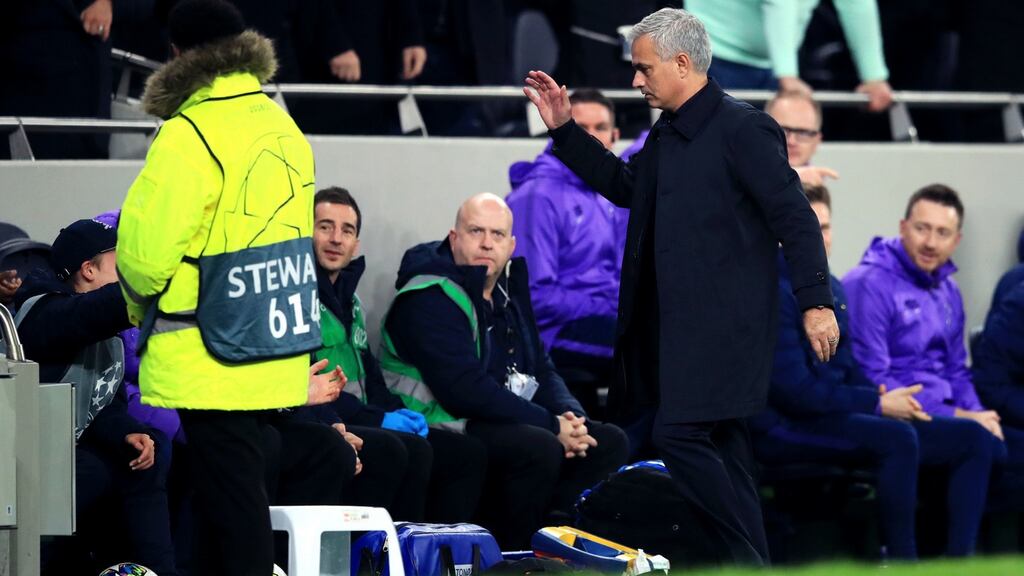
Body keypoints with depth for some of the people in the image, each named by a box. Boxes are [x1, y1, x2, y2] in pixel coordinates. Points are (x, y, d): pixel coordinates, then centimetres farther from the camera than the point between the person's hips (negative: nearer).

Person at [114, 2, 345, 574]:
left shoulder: (189, 136, -18)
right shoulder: (284, 130, 10)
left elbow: (146, 244, -19)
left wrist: (142, 305, 3)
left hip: (210, 355, -7)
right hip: (279, 352, 8)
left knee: (232, 498, -4)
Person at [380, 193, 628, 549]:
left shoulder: (507, 291, 15)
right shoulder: (430, 300, -15)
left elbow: (540, 369, 18)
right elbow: (465, 390, -25)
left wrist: (570, 415, -6)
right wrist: (551, 426, -23)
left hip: (507, 422, 10)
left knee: (609, 442, -1)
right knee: (540, 448, -33)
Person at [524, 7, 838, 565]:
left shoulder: (741, 129, -13)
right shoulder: (666, 135, 14)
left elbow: (794, 216, -14)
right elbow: (624, 185, 31)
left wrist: (815, 303, -17)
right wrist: (563, 129, 24)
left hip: (722, 323, -9)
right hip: (678, 324, 9)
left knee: (680, 434, -16)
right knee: (720, 444, 10)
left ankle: (746, 560, -10)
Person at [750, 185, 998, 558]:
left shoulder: (831, 287, 15)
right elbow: (793, 391, -19)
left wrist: (887, 400, 0)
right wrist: (879, 404, -13)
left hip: (834, 416, 10)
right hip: (784, 429, -10)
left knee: (972, 439, 1)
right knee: (897, 438, -36)